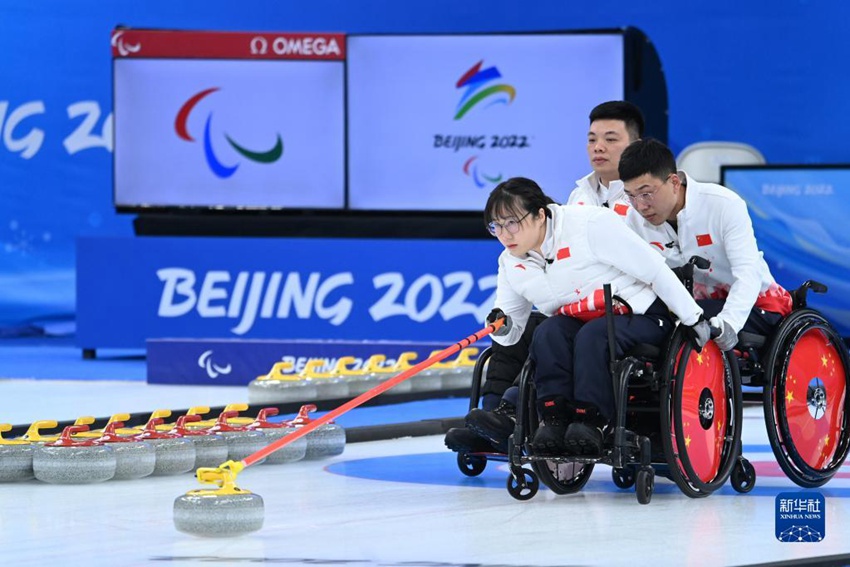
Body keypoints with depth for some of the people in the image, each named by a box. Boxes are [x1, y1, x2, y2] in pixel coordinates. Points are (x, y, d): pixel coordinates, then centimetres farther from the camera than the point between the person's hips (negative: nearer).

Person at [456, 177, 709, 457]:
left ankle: (590, 421, -33)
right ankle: (554, 418, -29)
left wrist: (693, 319, -14)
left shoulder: (591, 225, -22)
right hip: (579, 324, 5)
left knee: (592, 335, -34)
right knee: (548, 331, -25)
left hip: (640, 318, -5)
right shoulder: (510, 263, 1)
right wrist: (504, 328, -21)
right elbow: (512, 334, 4)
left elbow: (655, 270, -18)